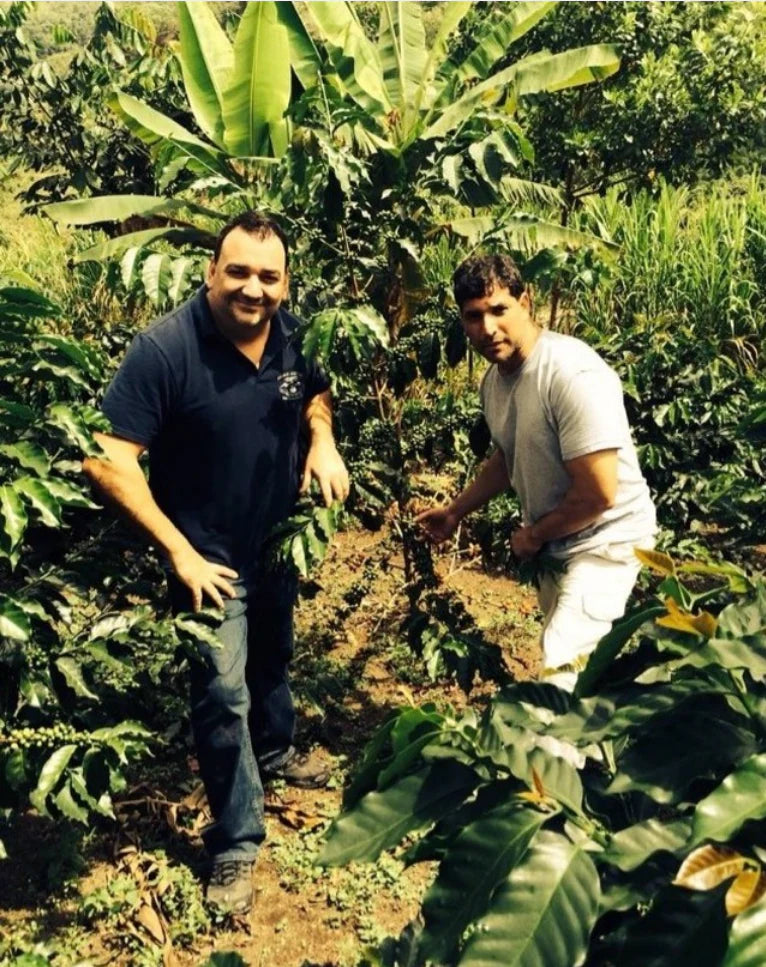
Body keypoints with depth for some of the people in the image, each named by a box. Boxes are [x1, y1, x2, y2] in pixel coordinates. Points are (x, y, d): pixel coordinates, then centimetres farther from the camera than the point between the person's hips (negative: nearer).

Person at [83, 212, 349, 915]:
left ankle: (275, 751, 54)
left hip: (279, 540, 6)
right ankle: (237, 841, 19)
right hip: (210, 555, -6)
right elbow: (109, 460, -27)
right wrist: (178, 551, -25)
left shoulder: (292, 334, -9)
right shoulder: (165, 349, -27)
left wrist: (322, 438, -10)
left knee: (274, 656, 26)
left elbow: (316, 392, 13)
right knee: (224, 693, -1)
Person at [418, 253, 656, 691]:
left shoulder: (572, 374, -28)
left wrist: (533, 535, -13)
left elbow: (598, 493, -29)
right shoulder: (494, 380, -1)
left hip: (603, 540, -8)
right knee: (585, 665, 22)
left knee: (562, 670, -17)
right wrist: (455, 512, 18)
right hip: (553, 541, 8)